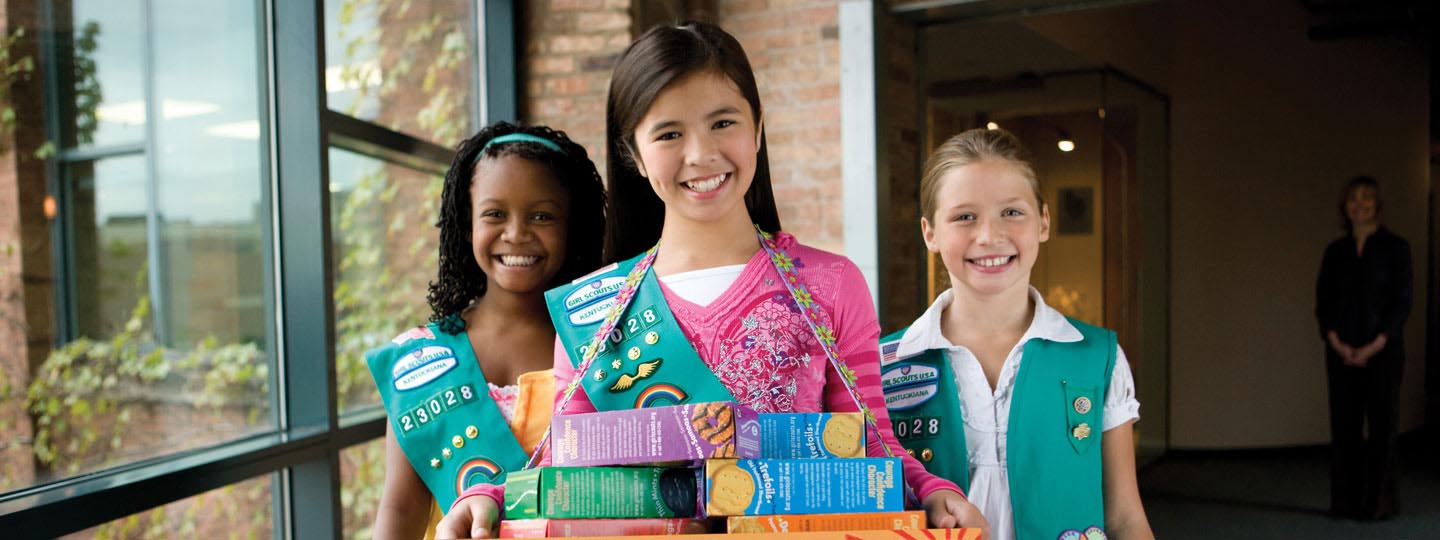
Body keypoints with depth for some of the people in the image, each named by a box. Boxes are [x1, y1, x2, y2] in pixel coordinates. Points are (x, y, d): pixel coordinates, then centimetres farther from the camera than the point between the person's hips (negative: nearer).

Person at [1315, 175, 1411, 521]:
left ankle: (1379, 503, 6)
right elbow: (1322, 300, 6)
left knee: (1381, 424, -1)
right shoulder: (1336, 250, 10)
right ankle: (1346, 502, 10)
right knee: (1344, 424, 4)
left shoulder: (1395, 247, 0)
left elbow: (1402, 302, -5)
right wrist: (1336, 343, -8)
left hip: (1382, 348, -3)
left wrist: (1375, 346, -13)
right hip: (1342, 351, 3)